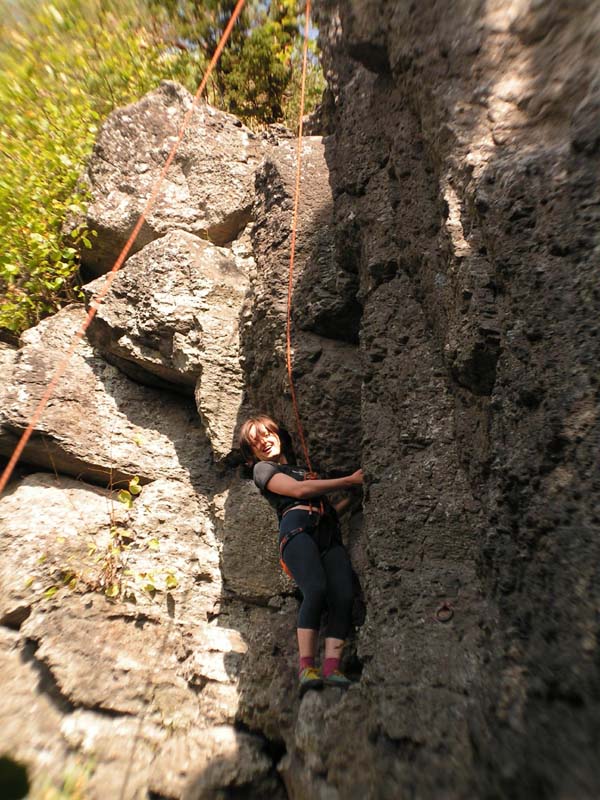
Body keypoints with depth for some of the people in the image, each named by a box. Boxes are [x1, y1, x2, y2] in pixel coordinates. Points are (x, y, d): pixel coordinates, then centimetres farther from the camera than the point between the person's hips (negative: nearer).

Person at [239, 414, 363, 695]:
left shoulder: (300, 469, 38)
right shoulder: (262, 469, 17)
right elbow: (299, 490, 1)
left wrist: (352, 496, 28)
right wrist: (349, 480, 3)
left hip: (329, 534, 5)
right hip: (297, 526, -5)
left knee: (344, 595, -20)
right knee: (316, 589, -29)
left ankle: (332, 666, -23)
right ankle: (306, 666, -25)